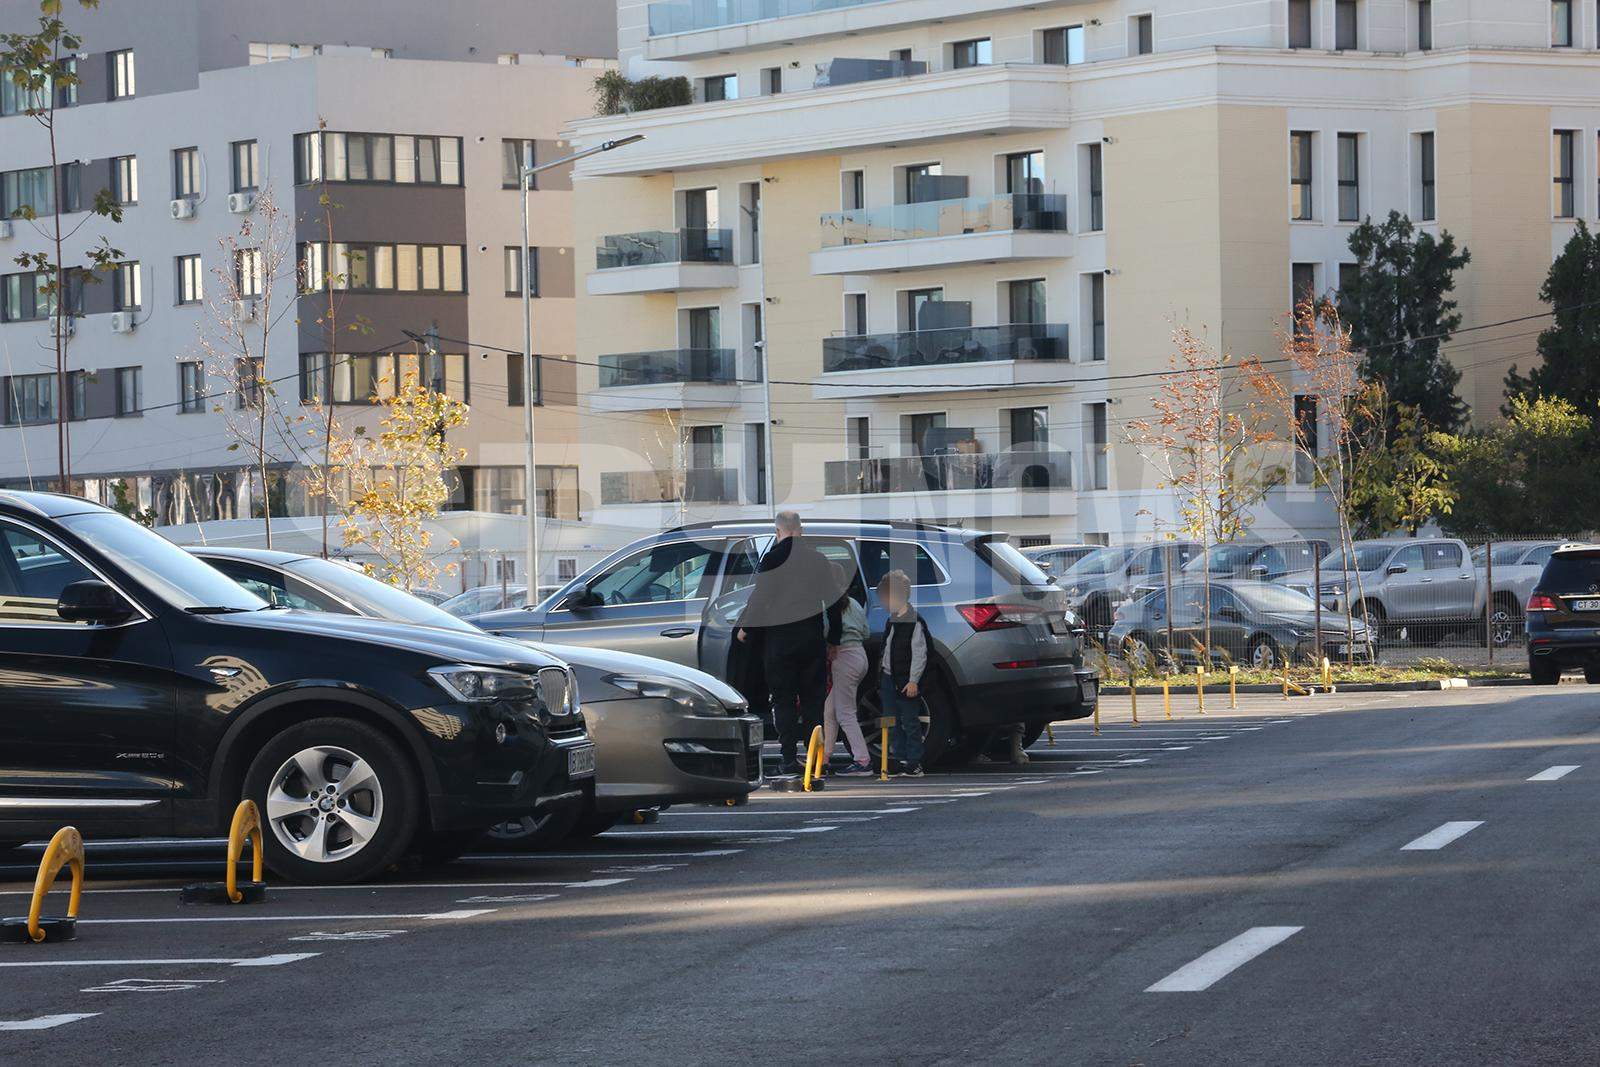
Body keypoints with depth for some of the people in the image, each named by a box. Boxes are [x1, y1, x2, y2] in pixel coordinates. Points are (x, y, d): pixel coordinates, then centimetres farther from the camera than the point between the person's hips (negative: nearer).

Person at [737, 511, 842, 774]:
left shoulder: (773, 559, -9)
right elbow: (833, 603, 8)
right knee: (813, 698, 9)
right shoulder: (818, 559, 3)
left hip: (779, 638, -3)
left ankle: (789, 758, -4)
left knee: (784, 700, 2)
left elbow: (761, 597, -9)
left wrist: (746, 628, 6)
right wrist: (833, 640, 17)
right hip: (812, 639, 3)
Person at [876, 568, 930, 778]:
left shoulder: (915, 622, -14)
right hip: (889, 678, 8)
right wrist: (882, 671, 19)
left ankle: (914, 764, 1)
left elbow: (920, 654, -16)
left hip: (906, 681, -8)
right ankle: (898, 759, 17)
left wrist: (913, 681, -18)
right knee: (892, 723, 10)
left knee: (910, 723, -3)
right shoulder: (892, 621, 13)